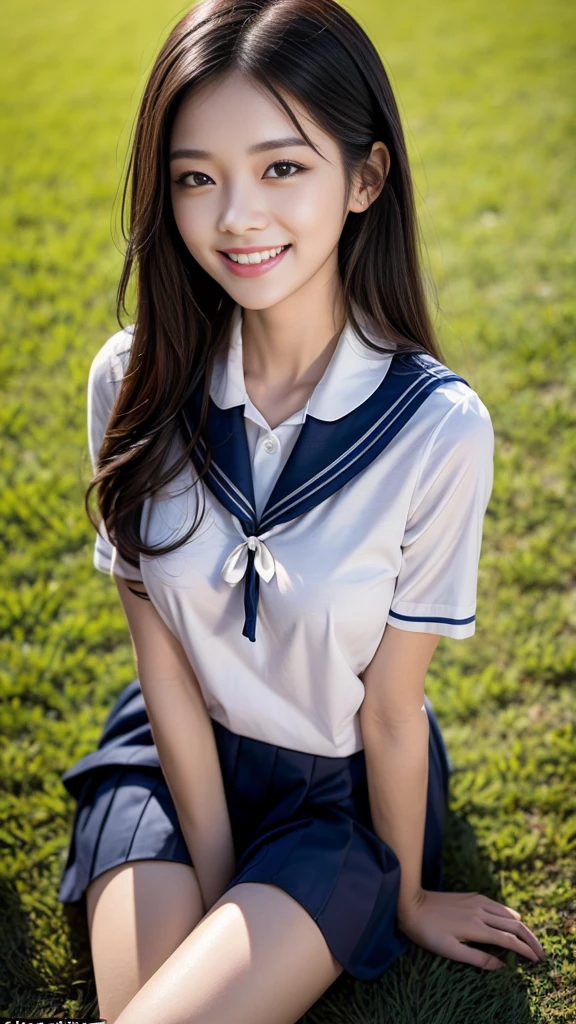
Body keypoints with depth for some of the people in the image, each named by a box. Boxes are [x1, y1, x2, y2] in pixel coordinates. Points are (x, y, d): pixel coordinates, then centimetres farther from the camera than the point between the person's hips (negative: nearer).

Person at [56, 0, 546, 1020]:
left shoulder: (439, 425, -23)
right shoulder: (134, 382, -14)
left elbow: (391, 709, -12)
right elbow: (166, 665, -9)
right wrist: (215, 888, -8)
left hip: (340, 789, -2)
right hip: (171, 758, 2)